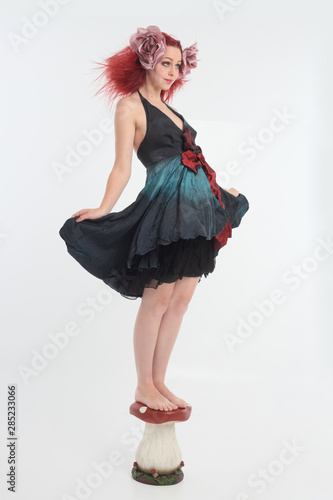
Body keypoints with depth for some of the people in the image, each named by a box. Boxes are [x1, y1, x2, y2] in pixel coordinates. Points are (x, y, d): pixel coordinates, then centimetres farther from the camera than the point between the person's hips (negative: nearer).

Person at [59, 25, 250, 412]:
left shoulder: (166, 106, 21)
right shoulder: (130, 106, -1)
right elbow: (122, 167, -9)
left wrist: (220, 193, 29)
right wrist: (103, 209, -22)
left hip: (199, 206, 8)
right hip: (166, 205, -8)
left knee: (180, 301, 8)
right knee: (157, 300, -3)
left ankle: (159, 382, 19)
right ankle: (143, 387, 13)